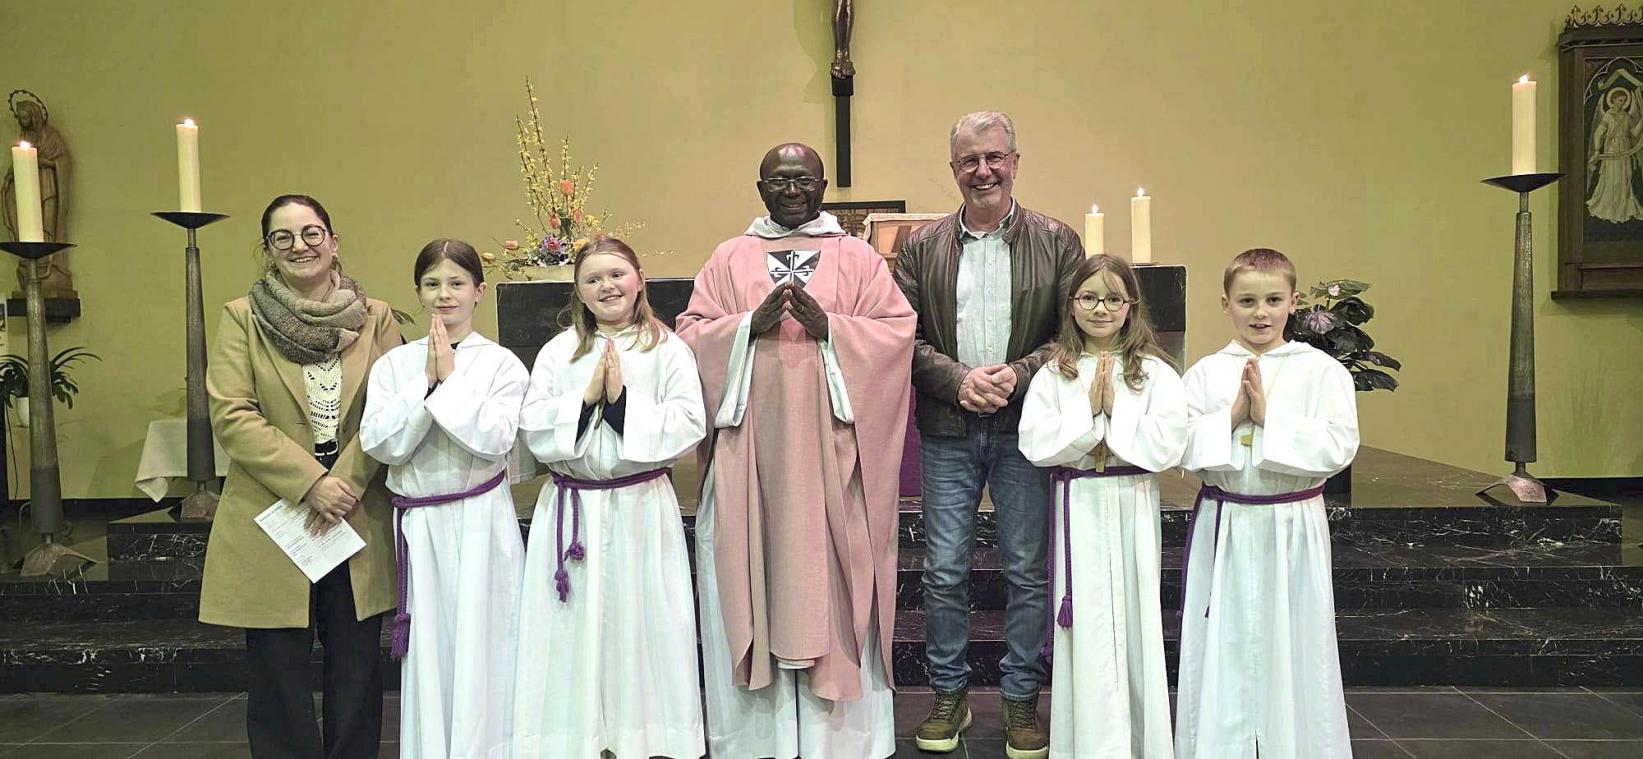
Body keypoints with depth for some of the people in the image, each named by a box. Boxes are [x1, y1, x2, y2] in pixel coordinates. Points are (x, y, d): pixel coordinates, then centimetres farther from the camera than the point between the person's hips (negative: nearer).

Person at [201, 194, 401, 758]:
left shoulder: (375, 318, 6)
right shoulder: (242, 318, 2)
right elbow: (230, 416, -7)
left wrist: (347, 482, -13)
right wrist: (310, 483, -15)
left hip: (360, 518, 1)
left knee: (356, 674, 8)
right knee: (279, 677, 6)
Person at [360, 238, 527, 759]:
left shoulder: (501, 364, -1)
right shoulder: (394, 364, 6)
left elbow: (495, 439, -14)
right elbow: (380, 443, -5)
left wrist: (451, 378, -13)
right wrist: (428, 381, -11)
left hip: (481, 521, -2)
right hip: (418, 523, 2)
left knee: (481, 649, 0)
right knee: (425, 653, 6)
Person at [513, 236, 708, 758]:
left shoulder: (667, 349, 2)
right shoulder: (559, 351, 8)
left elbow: (690, 423, -8)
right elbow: (533, 427, 0)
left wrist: (623, 400, -14)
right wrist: (586, 397, -11)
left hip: (643, 504, -2)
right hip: (571, 506, 2)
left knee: (642, 624, 4)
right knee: (574, 629, 6)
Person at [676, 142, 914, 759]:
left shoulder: (858, 259, 10)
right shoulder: (729, 259, 13)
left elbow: (898, 329, 0)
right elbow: (691, 334, 5)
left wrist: (829, 327, -13)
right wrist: (751, 323, -11)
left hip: (829, 447, -1)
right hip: (751, 447, 1)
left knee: (829, 572, 1)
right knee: (752, 570, 2)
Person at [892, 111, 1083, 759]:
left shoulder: (1057, 241, 2)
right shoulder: (922, 246, 5)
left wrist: (1019, 373, -16)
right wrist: (959, 380, -14)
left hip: (1027, 427, -1)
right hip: (947, 431, 1)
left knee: (1028, 570, 8)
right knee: (944, 571, 7)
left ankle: (1022, 698, 24)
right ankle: (948, 694, 24)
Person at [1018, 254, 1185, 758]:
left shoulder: (1155, 372, 0)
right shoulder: (1053, 375, 3)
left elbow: (1167, 447, -11)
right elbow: (1034, 445, -8)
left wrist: (1117, 408, -13)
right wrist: (1088, 411, -13)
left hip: (1132, 506, 0)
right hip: (1077, 507, 1)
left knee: (1133, 620, 6)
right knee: (1085, 630, 4)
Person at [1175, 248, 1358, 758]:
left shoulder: (1322, 371, -1)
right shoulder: (1205, 373, 2)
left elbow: (1339, 447, -11)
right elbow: (1179, 448, -4)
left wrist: (1268, 415, -15)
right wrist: (1232, 416, -15)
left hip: (1293, 526, -1)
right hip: (1223, 526, 1)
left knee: (1292, 648, 7)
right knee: (1222, 647, 8)